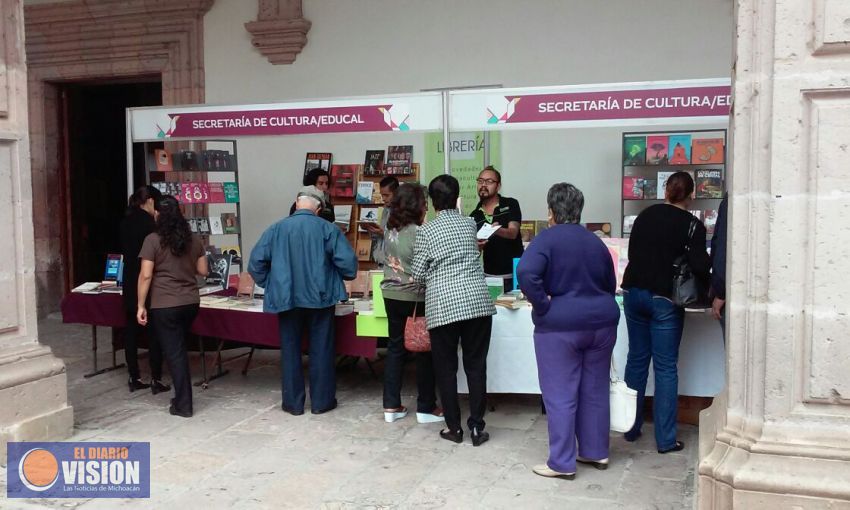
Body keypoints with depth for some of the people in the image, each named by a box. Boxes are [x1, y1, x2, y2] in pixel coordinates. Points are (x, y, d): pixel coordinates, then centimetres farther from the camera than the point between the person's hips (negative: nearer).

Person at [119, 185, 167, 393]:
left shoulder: (126, 221, 9)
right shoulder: (147, 222, -14)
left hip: (129, 283, 7)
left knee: (131, 330, 10)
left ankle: (134, 378, 17)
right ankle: (156, 379, 3)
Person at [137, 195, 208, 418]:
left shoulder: (153, 240, -8)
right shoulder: (194, 239, 5)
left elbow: (146, 275, -11)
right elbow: (203, 271, 10)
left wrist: (140, 306, -5)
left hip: (165, 305, -5)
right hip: (191, 302, 5)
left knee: (174, 353, 3)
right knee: (180, 349, 19)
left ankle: (183, 405, 8)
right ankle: (182, 397, 26)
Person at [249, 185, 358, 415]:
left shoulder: (276, 229, 0)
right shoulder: (327, 229, -6)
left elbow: (256, 261, -2)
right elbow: (347, 261, -12)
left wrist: (269, 284, 13)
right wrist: (345, 276, 9)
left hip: (286, 299, 1)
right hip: (320, 298, -1)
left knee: (290, 351, 12)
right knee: (321, 350, 10)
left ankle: (293, 402, 18)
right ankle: (321, 401, 17)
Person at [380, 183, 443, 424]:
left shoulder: (390, 230, 4)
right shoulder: (418, 233, -18)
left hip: (391, 295, 6)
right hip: (415, 298, -6)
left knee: (395, 348, 13)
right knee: (424, 351, 6)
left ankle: (391, 406, 16)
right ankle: (426, 408, 13)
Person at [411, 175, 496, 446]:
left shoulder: (426, 230, -1)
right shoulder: (470, 223, 9)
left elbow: (418, 274, -1)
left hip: (443, 305, -2)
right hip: (477, 301, 3)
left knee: (446, 368, 9)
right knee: (476, 365, 8)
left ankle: (454, 427, 15)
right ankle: (477, 427, 10)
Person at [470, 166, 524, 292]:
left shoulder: (510, 205, -1)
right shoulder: (474, 216, 8)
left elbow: (513, 233, -15)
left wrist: (498, 230, -36)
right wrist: (477, 246, -15)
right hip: (489, 275, 3)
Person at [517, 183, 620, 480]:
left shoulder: (547, 239, -10)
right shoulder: (595, 241, 11)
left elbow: (526, 272, -27)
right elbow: (610, 285, 17)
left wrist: (542, 306, -17)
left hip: (561, 327, -6)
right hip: (601, 322, 6)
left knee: (561, 396, 1)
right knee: (595, 391, 16)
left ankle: (562, 464, 7)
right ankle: (596, 452, 27)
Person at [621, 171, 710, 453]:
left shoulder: (645, 215, 9)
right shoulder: (692, 224, -6)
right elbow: (699, 266, -15)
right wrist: (709, 282, 3)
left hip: (633, 291, 5)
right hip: (664, 298, -5)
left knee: (636, 359, 14)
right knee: (665, 367, 1)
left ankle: (631, 427, 21)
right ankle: (665, 439, 4)